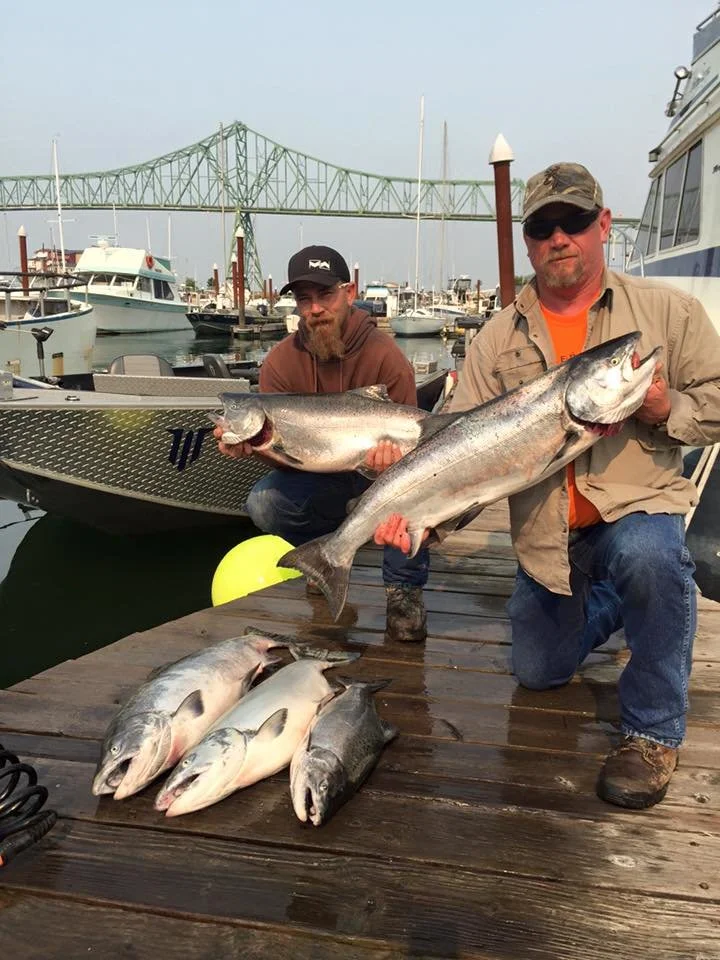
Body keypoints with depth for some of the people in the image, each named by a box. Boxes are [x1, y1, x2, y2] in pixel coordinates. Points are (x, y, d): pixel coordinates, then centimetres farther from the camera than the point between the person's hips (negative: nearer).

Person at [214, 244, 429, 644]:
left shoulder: (385, 356, -19)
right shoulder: (280, 362, -11)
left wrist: (392, 453, -44)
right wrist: (253, 442, -36)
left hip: (378, 474, -2)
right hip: (321, 482, 3)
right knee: (263, 503, -25)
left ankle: (404, 590, -13)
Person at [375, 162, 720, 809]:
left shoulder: (667, 310, -3)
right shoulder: (499, 339, 0)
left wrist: (666, 411, -21)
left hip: (636, 507, -3)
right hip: (545, 536, 3)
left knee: (647, 556, -39)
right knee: (541, 672, 13)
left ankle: (653, 731, -15)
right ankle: (607, 603, 45)